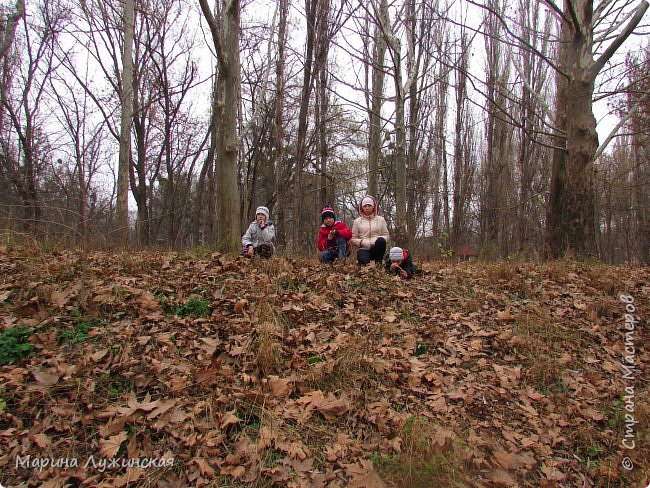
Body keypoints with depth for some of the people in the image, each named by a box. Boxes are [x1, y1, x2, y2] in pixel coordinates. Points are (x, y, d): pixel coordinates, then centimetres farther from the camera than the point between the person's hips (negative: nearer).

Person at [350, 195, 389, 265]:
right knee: (364, 261, -35)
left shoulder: (380, 219, 10)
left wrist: (380, 241, -13)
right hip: (363, 249, -2)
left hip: (377, 248, 2)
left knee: (381, 240, -33)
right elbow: (353, 239, 7)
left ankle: (378, 263, -14)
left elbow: (386, 235, 9)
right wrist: (360, 242, -13)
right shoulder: (357, 221, 8)